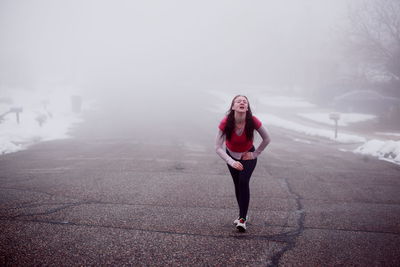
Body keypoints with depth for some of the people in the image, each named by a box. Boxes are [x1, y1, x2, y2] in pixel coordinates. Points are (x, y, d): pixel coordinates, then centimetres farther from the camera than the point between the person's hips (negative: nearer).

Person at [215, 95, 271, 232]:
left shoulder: (253, 121, -31)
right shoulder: (226, 123, -31)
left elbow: (267, 139, -13)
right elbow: (218, 147, -29)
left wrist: (255, 154, -9)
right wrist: (231, 162, -41)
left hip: (248, 156, -1)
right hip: (231, 155, 1)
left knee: (243, 182, -19)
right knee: (237, 184, 11)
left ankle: (242, 218, -12)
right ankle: (243, 214, 30)